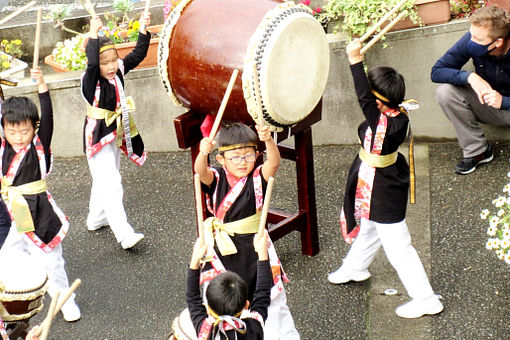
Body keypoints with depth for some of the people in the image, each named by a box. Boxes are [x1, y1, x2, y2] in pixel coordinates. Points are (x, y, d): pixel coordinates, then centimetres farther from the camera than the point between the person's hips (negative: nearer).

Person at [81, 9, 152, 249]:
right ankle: (125, 235, -15)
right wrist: (93, 35, -44)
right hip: (97, 138, -8)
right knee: (110, 186, -12)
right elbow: (91, 64, -42)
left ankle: (95, 220, 41)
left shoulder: (119, 71, -4)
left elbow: (138, 55, -7)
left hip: (115, 135, 8)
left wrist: (143, 30, -19)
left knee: (104, 181, 22)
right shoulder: (91, 81, -21)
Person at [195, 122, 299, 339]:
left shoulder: (258, 178, -8)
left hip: (255, 245, -1)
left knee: (273, 297, 9)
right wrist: (203, 153, -51)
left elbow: (274, 162, -27)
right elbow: (201, 171, -28)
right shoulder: (216, 179, -7)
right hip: (222, 246, 1)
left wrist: (268, 140, -48)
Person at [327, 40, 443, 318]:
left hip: (384, 194, -10)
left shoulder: (383, 124, -35)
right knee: (368, 225, 31)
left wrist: (355, 61, -44)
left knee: (397, 247, 3)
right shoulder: (398, 115, -9)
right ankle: (355, 267, 56)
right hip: (379, 188, 10)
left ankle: (425, 299, 14)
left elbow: (365, 99, -45)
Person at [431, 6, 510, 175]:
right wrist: (470, 77, -31)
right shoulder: (471, 40, -20)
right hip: (487, 106, 4)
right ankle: (478, 150, -9)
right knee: (445, 92, -22)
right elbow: (437, 71, -16)